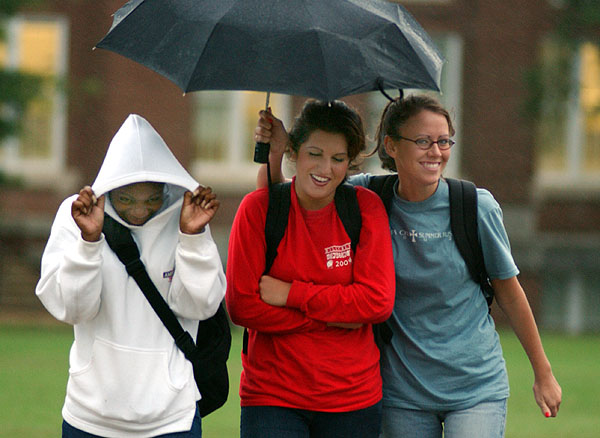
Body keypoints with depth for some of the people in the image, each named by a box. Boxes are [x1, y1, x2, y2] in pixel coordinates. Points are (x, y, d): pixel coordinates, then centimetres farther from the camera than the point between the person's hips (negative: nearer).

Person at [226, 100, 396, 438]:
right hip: (273, 395, -2)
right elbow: (242, 306, -8)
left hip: (353, 395, 2)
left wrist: (292, 294, -11)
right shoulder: (259, 208, -2)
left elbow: (379, 302, -6)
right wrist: (330, 318, -11)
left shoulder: (366, 207, 2)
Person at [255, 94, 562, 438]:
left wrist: (543, 373, 10)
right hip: (403, 392, 2)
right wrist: (275, 151, -17)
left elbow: (509, 290, 3)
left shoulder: (477, 208, -8)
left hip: (475, 387, -2)